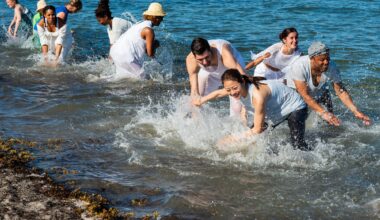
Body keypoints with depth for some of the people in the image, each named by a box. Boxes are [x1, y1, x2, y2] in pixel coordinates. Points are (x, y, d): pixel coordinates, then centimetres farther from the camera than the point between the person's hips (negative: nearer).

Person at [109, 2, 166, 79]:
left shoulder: (141, 24, 16)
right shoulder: (149, 30, -12)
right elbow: (150, 54, -11)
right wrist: (155, 45, 8)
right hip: (125, 56, -10)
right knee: (141, 78, -2)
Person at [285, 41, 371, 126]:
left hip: (319, 92, 4)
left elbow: (341, 91, -17)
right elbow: (304, 95, -40)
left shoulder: (331, 67, -27)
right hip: (295, 91, -3)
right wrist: (323, 113, -49)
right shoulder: (299, 66, -38)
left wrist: (356, 111, -27)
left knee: (330, 121, -5)